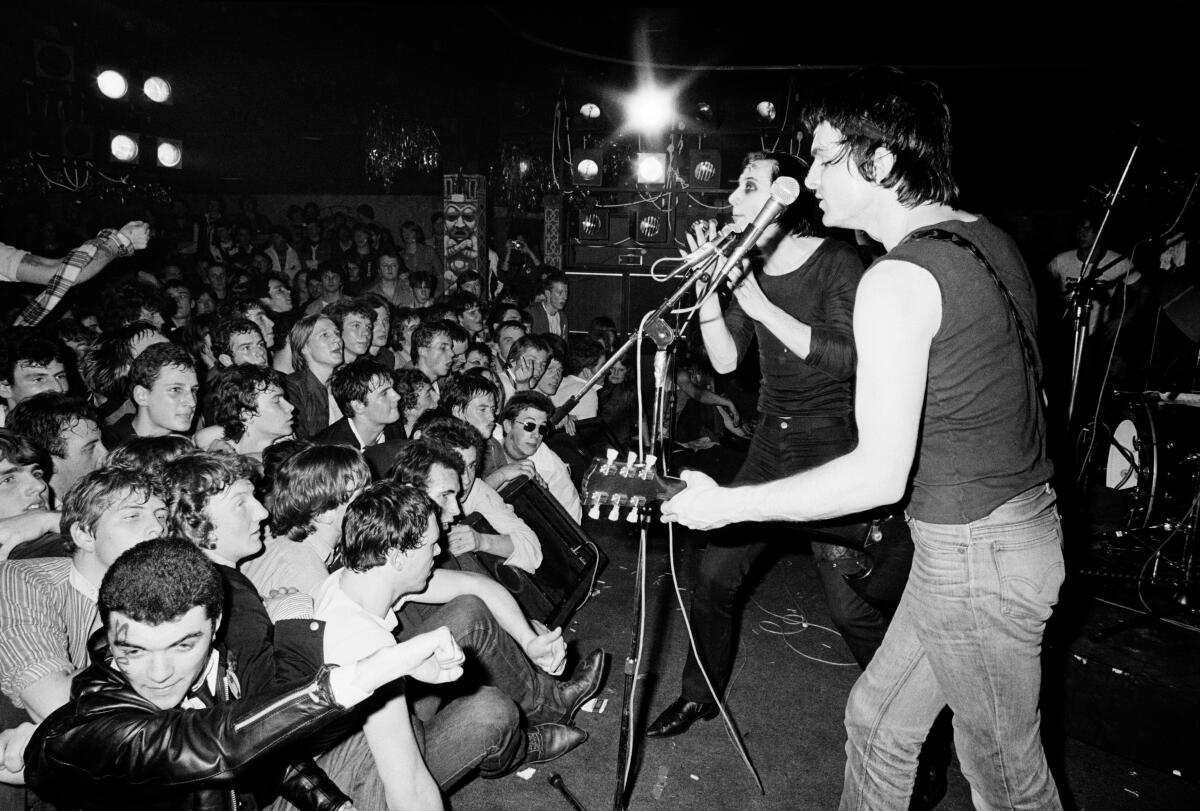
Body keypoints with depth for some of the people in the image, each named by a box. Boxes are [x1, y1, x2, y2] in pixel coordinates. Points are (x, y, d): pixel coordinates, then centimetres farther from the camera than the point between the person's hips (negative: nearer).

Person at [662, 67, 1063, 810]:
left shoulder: (898, 278, -22)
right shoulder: (990, 239, 5)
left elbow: (882, 474, -25)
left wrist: (726, 504, -18)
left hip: (975, 555, -9)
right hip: (1023, 519, 9)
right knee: (879, 720, 20)